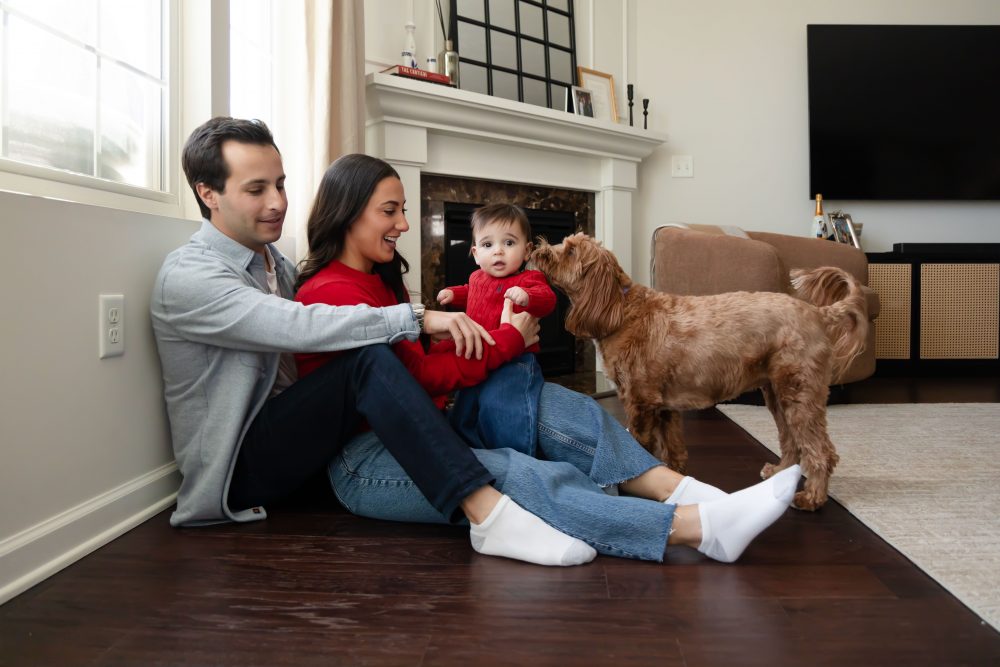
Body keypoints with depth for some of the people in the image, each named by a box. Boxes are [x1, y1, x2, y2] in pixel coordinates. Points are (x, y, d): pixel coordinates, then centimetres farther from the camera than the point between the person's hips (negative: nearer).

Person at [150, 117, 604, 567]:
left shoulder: (271, 259, 14)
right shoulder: (186, 277, -15)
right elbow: (299, 327, -29)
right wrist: (418, 318, -31)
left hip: (289, 441, 9)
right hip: (235, 468, -9)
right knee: (368, 359, -32)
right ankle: (489, 515, -42)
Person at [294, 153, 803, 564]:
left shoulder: (378, 279, 19)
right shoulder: (331, 293, -13)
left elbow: (415, 360, 12)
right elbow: (420, 375, -17)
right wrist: (509, 339, -7)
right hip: (364, 461, -9)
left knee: (549, 403, -9)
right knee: (514, 475, -31)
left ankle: (681, 490, -22)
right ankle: (699, 527, -41)